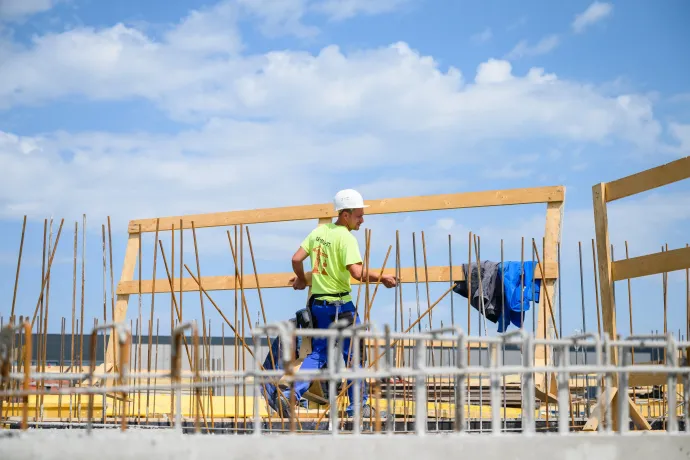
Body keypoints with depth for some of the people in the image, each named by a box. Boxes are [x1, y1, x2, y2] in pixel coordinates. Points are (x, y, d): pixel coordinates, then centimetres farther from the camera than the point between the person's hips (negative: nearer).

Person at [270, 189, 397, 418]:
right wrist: (382, 278, -13)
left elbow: (296, 259, 7)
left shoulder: (319, 231, 6)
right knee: (352, 354, 7)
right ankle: (358, 405, 15)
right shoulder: (346, 238, -15)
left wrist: (301, 279, 24)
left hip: (318, 303, 7)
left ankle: (290, 396, 2)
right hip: (340, 305, -7)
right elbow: (357, 272, -25)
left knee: (318, 353, 15)